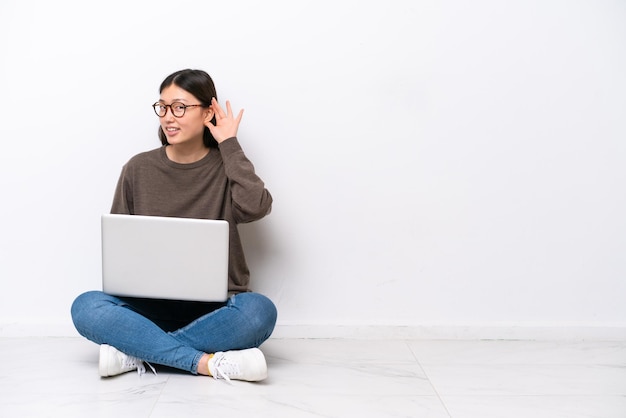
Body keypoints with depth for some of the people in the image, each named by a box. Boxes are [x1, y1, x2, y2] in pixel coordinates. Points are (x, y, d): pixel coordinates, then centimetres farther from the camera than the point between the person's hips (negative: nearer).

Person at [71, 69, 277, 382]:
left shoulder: (225, 166, 1)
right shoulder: (139, 169, 5)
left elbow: (255, 207, -21)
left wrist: (229, 144, -10)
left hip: (214, 309, -1)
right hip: (151, 306, 1)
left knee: (259, 311, -34)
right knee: (86, 308, -27)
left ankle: (137, 351, -23)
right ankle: (208, 362, -30)